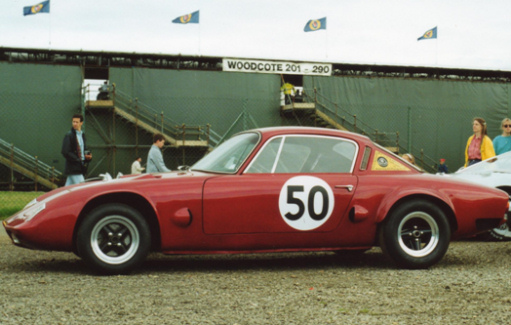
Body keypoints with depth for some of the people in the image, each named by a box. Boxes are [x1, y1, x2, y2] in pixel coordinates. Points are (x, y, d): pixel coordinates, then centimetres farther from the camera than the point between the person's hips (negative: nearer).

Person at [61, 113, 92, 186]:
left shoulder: (82, 135, 16)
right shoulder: (68, 136, -8)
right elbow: (65, 152, -14)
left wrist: (88, 156, 1)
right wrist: (78, 160, -18)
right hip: (73, 169, -7)